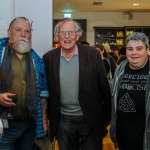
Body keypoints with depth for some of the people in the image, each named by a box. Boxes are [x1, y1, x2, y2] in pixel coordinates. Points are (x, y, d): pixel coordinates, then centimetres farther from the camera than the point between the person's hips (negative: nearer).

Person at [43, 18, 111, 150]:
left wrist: (106, 117, -1)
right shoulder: (49, 58, -3)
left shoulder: (92, 54, -8)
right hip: (63, 120, 2)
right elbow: (46, 90, 4)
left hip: (91, 119, -1)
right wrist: (48, 118, 5)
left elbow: (104, 87, -4)